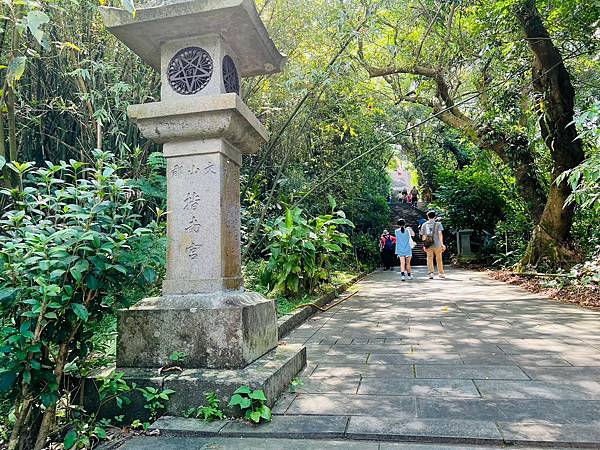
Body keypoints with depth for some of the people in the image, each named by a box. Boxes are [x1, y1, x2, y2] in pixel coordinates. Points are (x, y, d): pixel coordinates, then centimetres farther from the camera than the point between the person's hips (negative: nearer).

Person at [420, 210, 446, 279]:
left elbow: (423, 236, 8)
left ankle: (430, 273, -7)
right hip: (437, 244, -1)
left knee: (429, 259, 5)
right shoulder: (438, 224, 1)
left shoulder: (424, 225, 7)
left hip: (428, 245, 1)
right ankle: (441, 273, 20)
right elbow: (440, 234, -8)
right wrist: (442, 243, -9)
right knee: (439, 259, 11)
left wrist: (424, 245, 15)